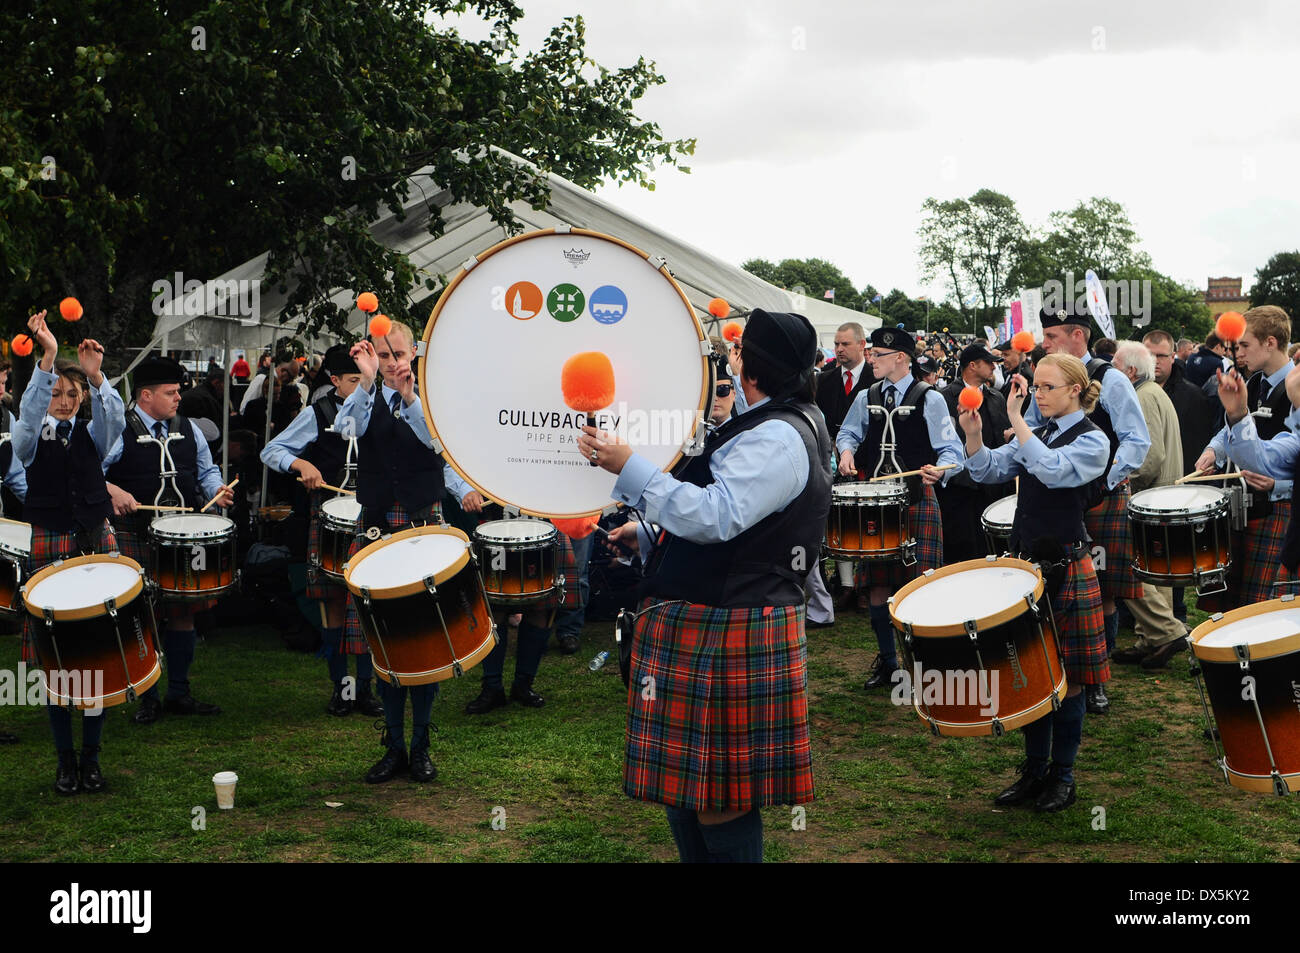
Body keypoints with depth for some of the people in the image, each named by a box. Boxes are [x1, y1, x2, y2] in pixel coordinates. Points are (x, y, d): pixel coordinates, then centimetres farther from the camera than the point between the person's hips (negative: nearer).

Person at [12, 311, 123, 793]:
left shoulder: (90, 434, 9)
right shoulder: (31, 438, 3)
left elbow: (114, 418, -12)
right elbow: (30, 413, -19)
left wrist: (95, 374, -30)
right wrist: (48, 357, -31)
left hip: (97, 544, 2)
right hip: (49, 548, -2)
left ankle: (91, 757, 12)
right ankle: (65, 759, 10)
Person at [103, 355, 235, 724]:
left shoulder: (187, 428, 11)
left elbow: (206, 470, 19)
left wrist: (216, 490, -1)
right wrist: (111, 491, -22)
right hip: (136, 538, -5)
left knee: (184, 612, 9)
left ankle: (179, 693, 21)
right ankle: (148, 699, 13)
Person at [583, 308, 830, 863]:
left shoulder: (778, 438, -18)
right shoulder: (777, 426, 16)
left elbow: (714, 517, -29)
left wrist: (630, 467, -27)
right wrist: (651, 531, 20)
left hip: (728, 636, -11)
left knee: (717, 798, -2)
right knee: (688, 785, 18)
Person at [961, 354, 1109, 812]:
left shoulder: (1092, 440, -9)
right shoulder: (1035, 432, 12)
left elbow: (1050, 469, -26)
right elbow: (990, 469, 6)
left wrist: (1015, 418, -26)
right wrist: (973, 434, -12)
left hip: (1067, 568, -6)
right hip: (1026, 563, 6)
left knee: (1067, 676, 3)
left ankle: (1062, 775, 16)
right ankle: (1034, 769, 23)